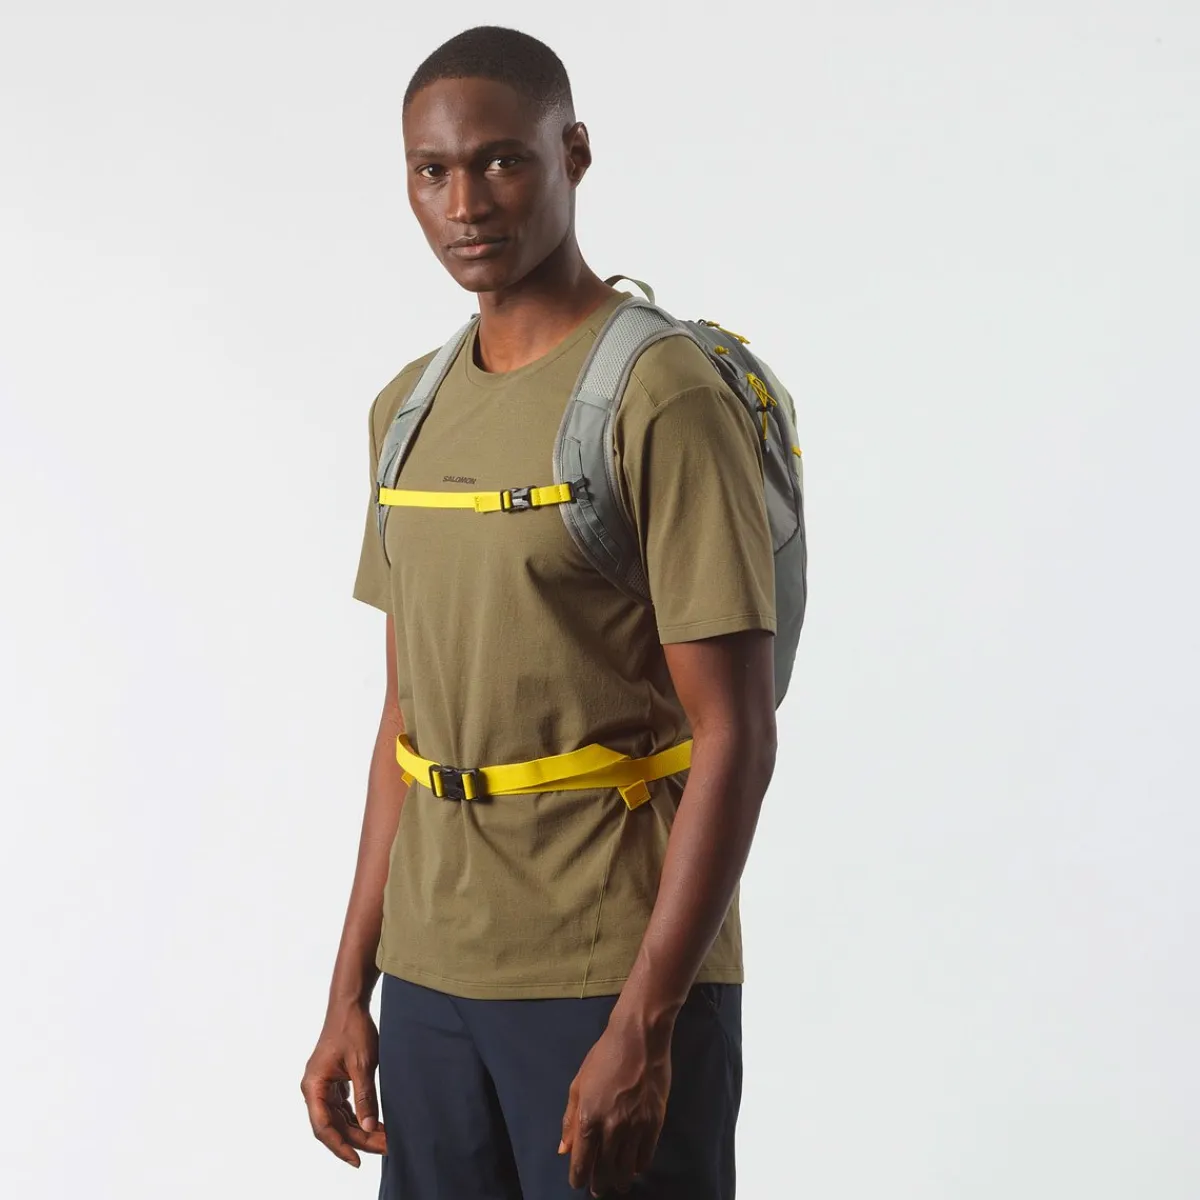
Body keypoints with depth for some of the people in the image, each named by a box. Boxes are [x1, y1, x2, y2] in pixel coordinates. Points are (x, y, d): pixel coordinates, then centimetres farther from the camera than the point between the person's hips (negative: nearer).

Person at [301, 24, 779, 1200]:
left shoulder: (664, 397, -11)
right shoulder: (407, 410, 10)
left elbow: (734, 737, -14)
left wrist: (643, 1028, -17)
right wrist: (351, 990, 12)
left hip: (613, 981, -6)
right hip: (430, 976, 6)